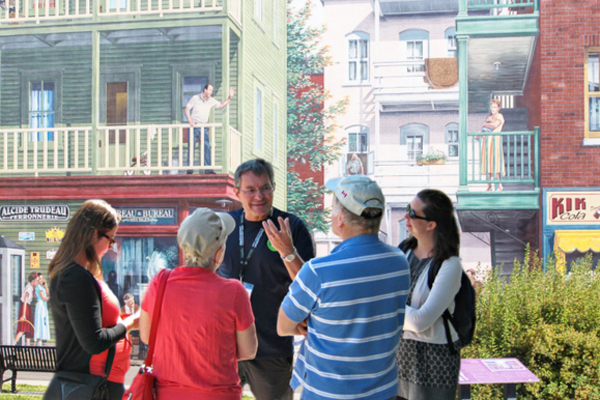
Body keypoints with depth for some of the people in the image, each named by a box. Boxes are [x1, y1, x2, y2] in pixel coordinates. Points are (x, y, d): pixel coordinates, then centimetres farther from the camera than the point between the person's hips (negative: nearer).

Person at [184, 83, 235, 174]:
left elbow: (221, 106, 16)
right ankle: (190, 170, 1)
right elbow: (187, 109, -1)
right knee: (191, 147, -3)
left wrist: (229, 97, 4)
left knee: (207, 148, -5)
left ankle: (208, 169, -2)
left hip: (204, 127, 3)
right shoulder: (195, 98, -4)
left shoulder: (211, 100, 5)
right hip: (194, 126, -3)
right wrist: (190, 121, -13)